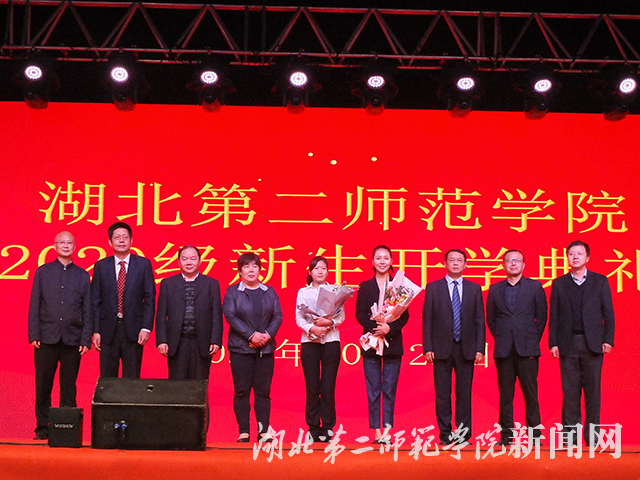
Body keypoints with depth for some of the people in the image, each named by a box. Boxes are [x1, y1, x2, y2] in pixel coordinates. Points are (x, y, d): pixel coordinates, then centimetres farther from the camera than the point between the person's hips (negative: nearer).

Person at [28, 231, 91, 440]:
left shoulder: (82, 275, 11)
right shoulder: (43, 272, 10)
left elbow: (87, 310, 8)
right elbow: (34, 305, 6)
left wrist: (86, 339, 0)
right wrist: (34, 335, -3)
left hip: (72, 339, 0)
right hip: (47, 337, 0)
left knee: (69, 387, 2)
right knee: (43, 386, 2)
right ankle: (42, 427, 11)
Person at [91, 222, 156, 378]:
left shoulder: (143, 264, 4)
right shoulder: (101, 266, 7)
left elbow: (150, 298, 2)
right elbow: (95, 301, 6)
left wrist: (146, 328, -7)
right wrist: (96, 331, -1)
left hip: (133, 330, -1)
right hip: (108, 330, 1)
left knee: (132, 379, 2)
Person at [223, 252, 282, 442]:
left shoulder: (270, 292, 13)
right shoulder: (232, 291, 4)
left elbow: (278, 316, 6)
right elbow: (230, 316, -7)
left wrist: (267, 335, -11)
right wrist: (251, 335, -15)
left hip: (266, 348, 2)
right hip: (241, 348, -2)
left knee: (263, 391, 1)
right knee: (241, 391, -2)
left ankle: (263, 430, 4)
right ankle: (243, 431, 2)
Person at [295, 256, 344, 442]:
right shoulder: (303, 292, 10)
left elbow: (341, 316, 3)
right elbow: (299, 317, 2)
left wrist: (329, 322, -17)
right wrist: (311, 328, -16)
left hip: (331, 341, 0)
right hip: (309, 342, 0)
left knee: (328, 387, -4)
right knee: (312, 387, -1)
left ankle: (327, 428, 2)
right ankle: (313, 429, 4)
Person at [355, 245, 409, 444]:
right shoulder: (365, 286, 7)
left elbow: (405, 315, 0)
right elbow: (359, 314, 0)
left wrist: (389, 328, -16)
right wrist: (374, 327, -17)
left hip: (392, 343, 0)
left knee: (389, 388, 0)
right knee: (373, 388, 1)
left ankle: (387, 430, 4)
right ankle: (376, 431, 5)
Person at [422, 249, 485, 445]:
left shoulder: (474, 289, 9)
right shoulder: (433, 288, 6)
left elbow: (480, 321, 7)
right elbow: (427, 320, 2)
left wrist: (479, 348, -1)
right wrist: (427, 347, -5)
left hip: (466, 348, 1)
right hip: (442, 348, -1)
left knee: (464, 393, 3)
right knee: (442, 394, 2)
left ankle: (464, 433, 10)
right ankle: (445, 434, 8)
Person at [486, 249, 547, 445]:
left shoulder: (535, 287, 7)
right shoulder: (495, 289, 11)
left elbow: (541, 317, 6)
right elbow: (490, 319, 14)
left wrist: (532, 340, 1)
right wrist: (500, 339, 5)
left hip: (526, 348, -2)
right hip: (503, 349, 2)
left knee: (530, 393, -2)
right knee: (505, 394, 2)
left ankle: (534, 434, 4)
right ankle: (506, 435, 7)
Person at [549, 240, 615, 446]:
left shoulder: (600, 281, 7)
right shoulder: (559, 284, 9)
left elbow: (608, 313, 4)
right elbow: (553, 316, 7)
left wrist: (608, 340, -5)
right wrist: (553, 343, -1)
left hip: (592, 343, -1)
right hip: (568, 344, 1)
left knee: (592, 390, 1)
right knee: (569, 391, 1)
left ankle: (592, 434, 7)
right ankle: (570, 434, 6)